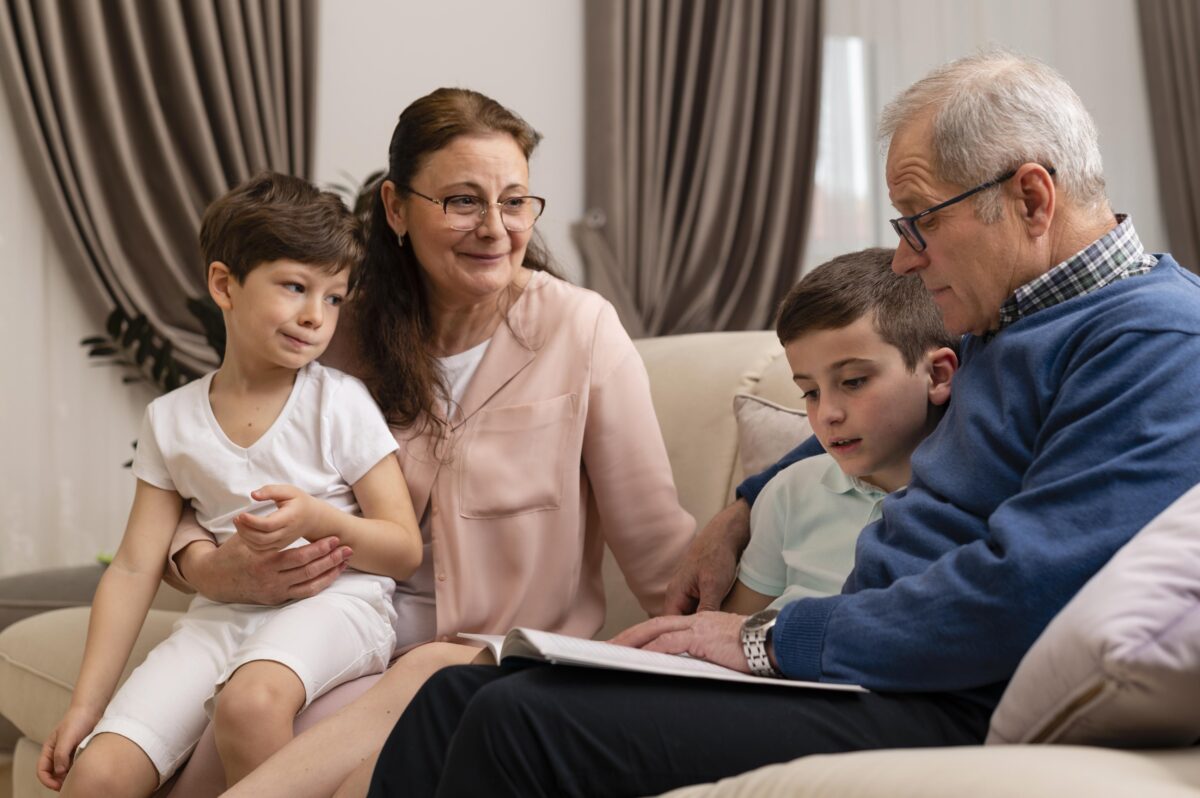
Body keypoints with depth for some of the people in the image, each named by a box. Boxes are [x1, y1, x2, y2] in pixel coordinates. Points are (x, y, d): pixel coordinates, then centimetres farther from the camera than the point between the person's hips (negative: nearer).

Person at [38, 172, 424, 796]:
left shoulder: (340, 404, -2)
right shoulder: (170, 421, 7)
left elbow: (405, 551, -2)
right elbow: (135, 568, 6)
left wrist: (318, 520, -21)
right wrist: (85, 707, 2)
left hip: (336, 600, -3)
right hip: (223, 612, 3)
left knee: (251, 699, -36)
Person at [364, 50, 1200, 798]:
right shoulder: (1007, 327, 19)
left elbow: (1021, 594, -23)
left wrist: (773, 639, -16)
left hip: (942, 711, -9)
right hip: (858, 669, 9)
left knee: (523, 721, -24)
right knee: (462, 694, -1)